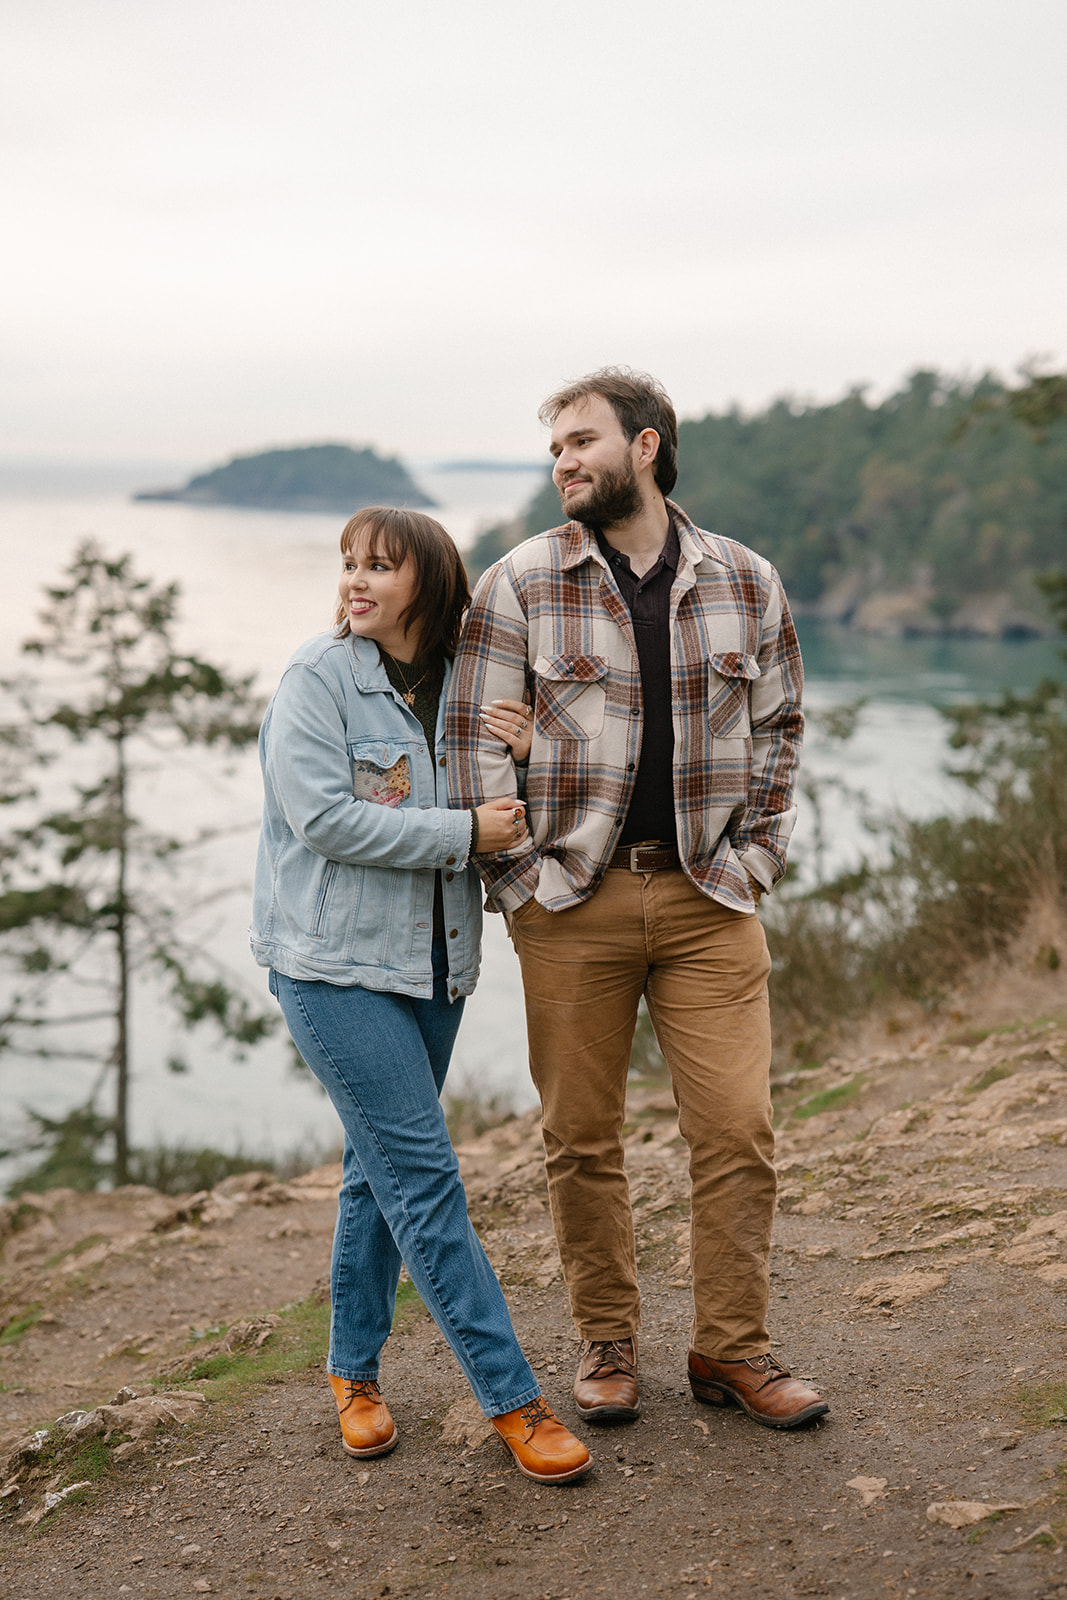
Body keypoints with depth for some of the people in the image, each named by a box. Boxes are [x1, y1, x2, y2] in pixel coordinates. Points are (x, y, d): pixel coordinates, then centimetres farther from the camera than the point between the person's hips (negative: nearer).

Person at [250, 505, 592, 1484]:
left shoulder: (460, 685, 8)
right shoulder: (317, 679, -8)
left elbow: (500, 817, 15)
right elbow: (325, 816, -17)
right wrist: (463, 831, -16)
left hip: (433, 962, 6)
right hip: (334, 963, -6)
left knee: (381, 1169, 14)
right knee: (422, 1172, -8)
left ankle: (354, 1370, 29)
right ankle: (511, 1400, -2)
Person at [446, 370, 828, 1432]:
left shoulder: (746, 583, 5)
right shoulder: (519, 585, -1)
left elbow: (778, 726, 14)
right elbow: (475, 738, -1)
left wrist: (754, 854, 5)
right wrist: (519, 878, -5)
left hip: (710, 900, 1)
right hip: (572, 904, -1)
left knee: (738, 1131, 0)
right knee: (581, 1138, 7)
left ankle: (731, 1349, 17)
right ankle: (605, 1344, 24)